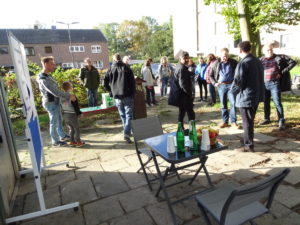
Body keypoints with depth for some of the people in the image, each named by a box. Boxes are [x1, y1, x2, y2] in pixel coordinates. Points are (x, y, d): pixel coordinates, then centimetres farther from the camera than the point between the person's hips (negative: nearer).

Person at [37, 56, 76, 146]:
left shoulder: (48, 76, 5)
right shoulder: (43, 79, -26)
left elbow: (55, 90, 7)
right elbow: (55, 92, -29)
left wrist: (67, 97, 3)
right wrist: (69, 96, -23)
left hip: (55, 102, 9)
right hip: (51, 104, -9)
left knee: (59, 120, 22)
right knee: (54, 123, 5)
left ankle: (62, 136, 39)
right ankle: (55, 141, 21)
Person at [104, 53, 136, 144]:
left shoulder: (110, 70, 6)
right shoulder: (126, 68, 0)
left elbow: (105, 84, 4)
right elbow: (132, 82, -4)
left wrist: (111, 91, 16)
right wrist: (133, 94, 2)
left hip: (117, 96, 3)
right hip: (127, 95, -3)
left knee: (122, 115, 16)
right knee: (129, 115, -1)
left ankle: (127, 132, 26)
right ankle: (127, 134, -14)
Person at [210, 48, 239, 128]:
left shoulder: (233, 62, 1)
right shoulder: (216, 64, 4)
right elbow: (211, 75, 11)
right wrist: (214, 83, 0)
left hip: (231, 85, -1)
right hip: (221, 86, 1)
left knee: (233, 103, -6)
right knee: (223, 105, 7)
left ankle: (233, 121, 5)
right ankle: (225, 122, 17)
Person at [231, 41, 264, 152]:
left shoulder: (243, 63, -18)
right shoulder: (258, 61, 10)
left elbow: (238, 82, -19)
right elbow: (260, 79, 16)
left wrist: (233, 91, 0)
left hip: (246, 97, -9)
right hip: (256, 95, 9)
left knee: (247, 122, 1)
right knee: (250, 121, 20)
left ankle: (248, 145, 10)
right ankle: (249, 141, 33)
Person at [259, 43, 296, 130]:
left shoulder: (279, 58, -3)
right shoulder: (261, 60, 5)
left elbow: (292, 62, -1)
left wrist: (282, 72, -7)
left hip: (275, 84, -4)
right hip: (265, 84, 4)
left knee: (277, 103, -6)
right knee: (266, 102, 13)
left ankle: (281, 122, 2)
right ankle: (267, 119, 27)